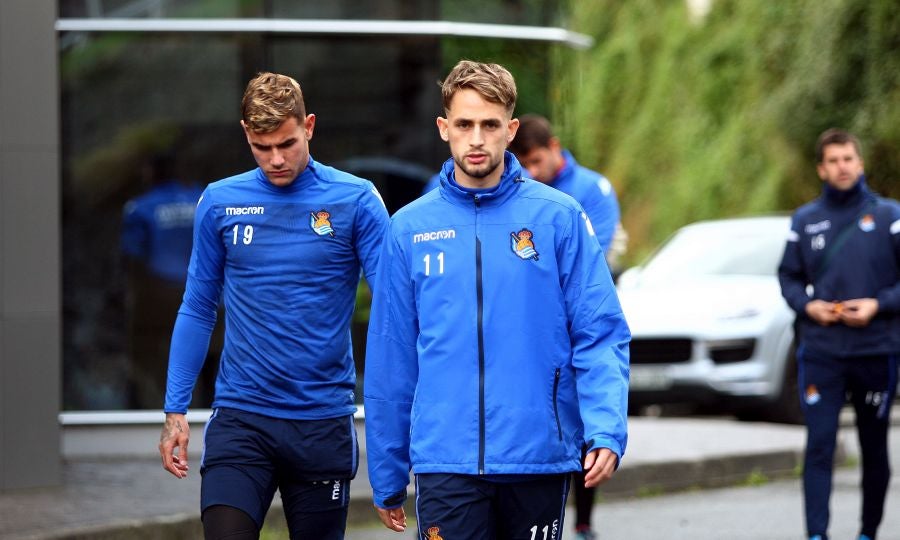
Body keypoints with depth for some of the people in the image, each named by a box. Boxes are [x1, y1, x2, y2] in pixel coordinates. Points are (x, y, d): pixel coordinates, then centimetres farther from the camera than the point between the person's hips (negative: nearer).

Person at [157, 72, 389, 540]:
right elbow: (197, 310, 10)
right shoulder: (220, 202, 4)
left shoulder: (355, 200, -3)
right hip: (240, 418, 1)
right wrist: (175, 412, 5)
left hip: (324, 423, -1)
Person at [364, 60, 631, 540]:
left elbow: (600, 334, -3)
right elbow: (390, 357, 8)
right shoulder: (409, 228, 5)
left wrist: (606, 430, -17)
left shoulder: (559, 217, 0)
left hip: (540, 458, 0)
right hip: (446, 460, 0)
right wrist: (387, 477, 9)